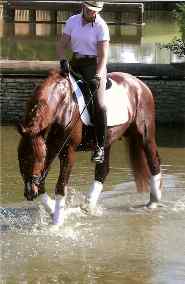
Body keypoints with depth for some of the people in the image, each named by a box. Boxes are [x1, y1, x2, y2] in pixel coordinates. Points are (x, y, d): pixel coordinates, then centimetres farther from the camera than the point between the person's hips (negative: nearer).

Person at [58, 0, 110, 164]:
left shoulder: (101, 26, -9)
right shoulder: (72, 21, 3)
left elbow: (103, 56, -13)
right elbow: (63, 45, 7)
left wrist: (97, 76, -26)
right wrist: (63, 61, -13)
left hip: (94, 64, -5)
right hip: (75, 63, 5)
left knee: (99, 104, -20)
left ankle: (100, 146, -14)